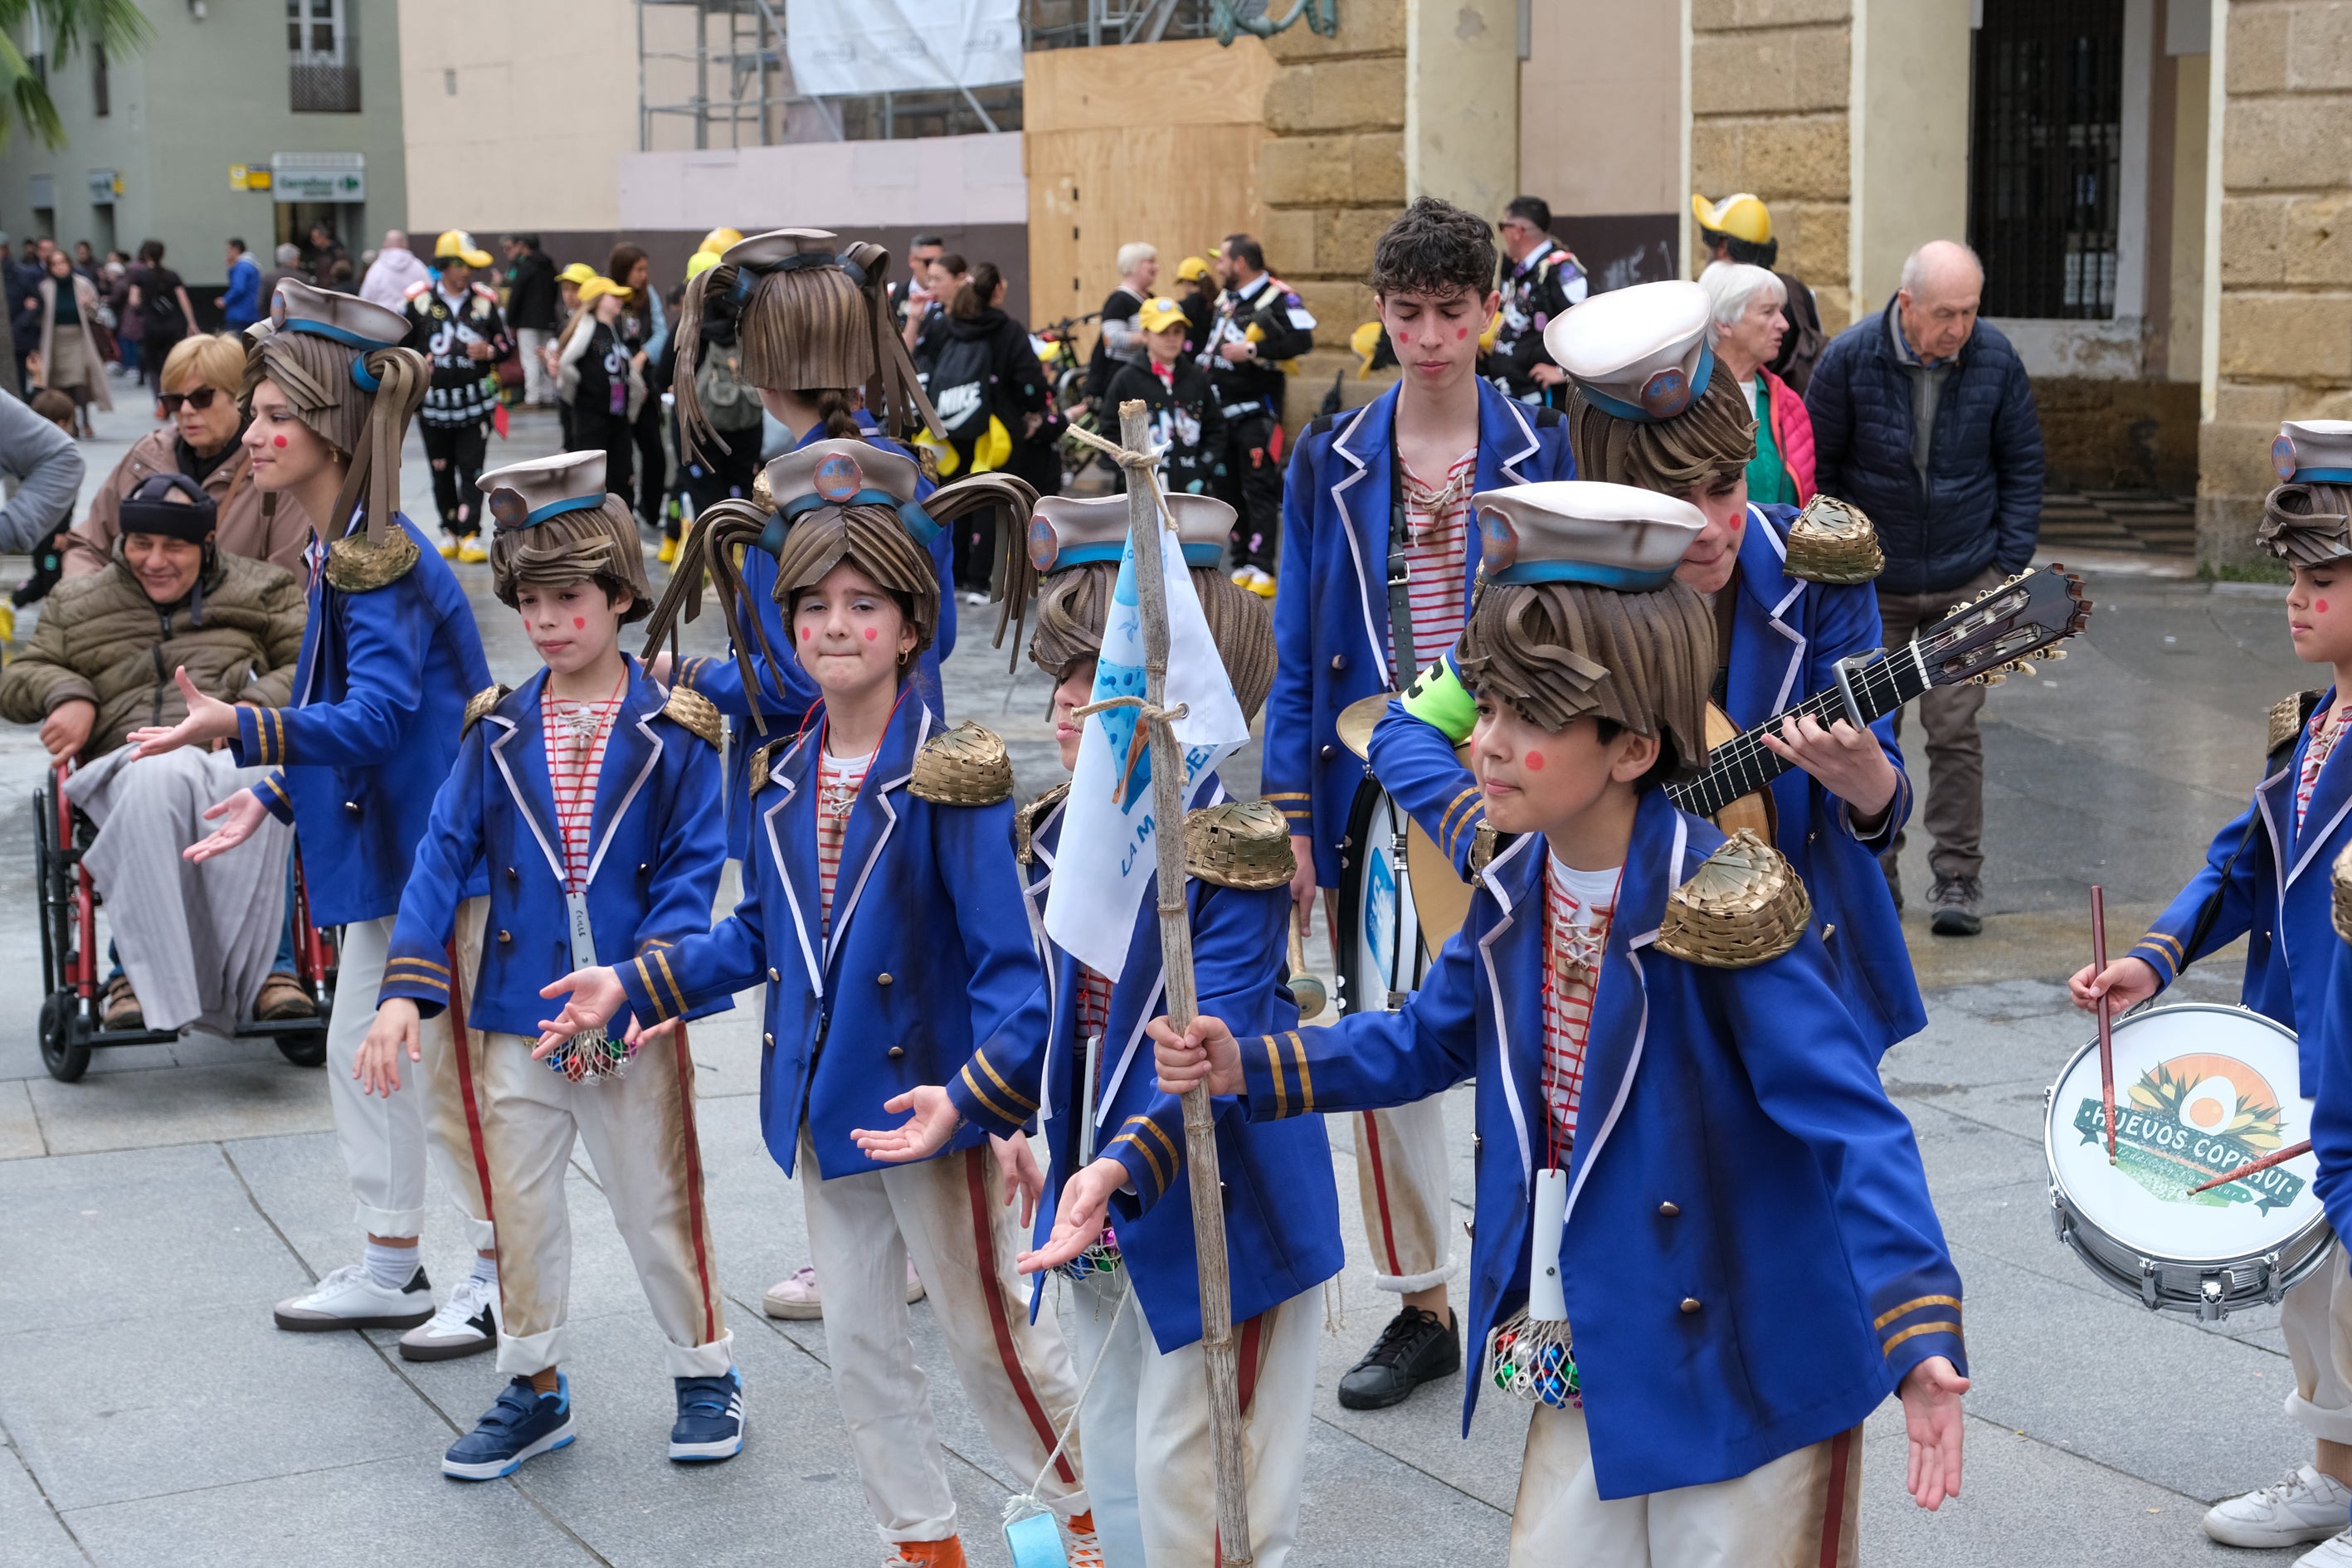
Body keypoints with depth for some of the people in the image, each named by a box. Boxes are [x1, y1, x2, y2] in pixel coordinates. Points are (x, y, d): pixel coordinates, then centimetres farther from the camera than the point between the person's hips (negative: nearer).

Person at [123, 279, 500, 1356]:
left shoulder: (385, 560, -20)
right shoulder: (342, 553, 10)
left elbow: (377, 712, -32)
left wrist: (240, 730, -43)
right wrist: (276, 795, 12)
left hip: (439, 843, -10)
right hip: (382, 841, 10)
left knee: (446, 1062, -2)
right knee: (360, 1048, 16)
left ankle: (501, 1278, 12)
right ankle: (389, 1269, 28)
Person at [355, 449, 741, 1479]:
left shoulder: (674, 730, -7)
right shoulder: (499, 731, 1)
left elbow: (693, 869, -8)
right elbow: (444, 855, -1)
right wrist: (405, 990, -9)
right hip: (515, 1012, 3)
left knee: (659, 1201, 9)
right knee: (520, 1206, 11)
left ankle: (704, 1373, 28)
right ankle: (534, 1388, 27)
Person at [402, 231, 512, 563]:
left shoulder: (484, 299, 1)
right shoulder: (420, 300, -2)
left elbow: (505, 342, 9)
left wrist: (489, 351, -13)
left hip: (475, 401, 0)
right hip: (433, 401, 0)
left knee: (471, 470, -7)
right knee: (442, 472, 8)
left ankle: (471, 536, -9)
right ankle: (449, 532, 20)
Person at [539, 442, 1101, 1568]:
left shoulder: (947, 775, -16)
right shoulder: (782, 778, 4)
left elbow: (1004, 959, -17)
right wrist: (632, 987, 8)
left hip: (926, 1096, -6)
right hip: (822, 1100, 7)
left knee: (985, 1328, 5)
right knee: (856, 1342, 14)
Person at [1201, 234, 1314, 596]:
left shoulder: (1276, 297, -12)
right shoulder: (1226, 299, 16)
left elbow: (1302, 339, -23)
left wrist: (1252, 350, -24)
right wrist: (1205, 361, 16)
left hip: (1257, 412, -8)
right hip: (1222, 410, 9)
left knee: (1259, 490, -9)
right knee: (1231, 488, 10)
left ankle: (1262, 570, -10)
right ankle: (1242, 566, 15)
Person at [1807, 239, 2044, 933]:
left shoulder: (1995, 359, -7)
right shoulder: (1850, 359, -11)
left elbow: (2022, 464, 4)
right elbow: (1815, 467, -2)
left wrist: (2010, 564, -1)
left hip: (1966, 581, 0)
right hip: (1872, 583, 0)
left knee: (1955, 728, -3)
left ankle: (1958, 877, 5)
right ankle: (1874, 872, 19)